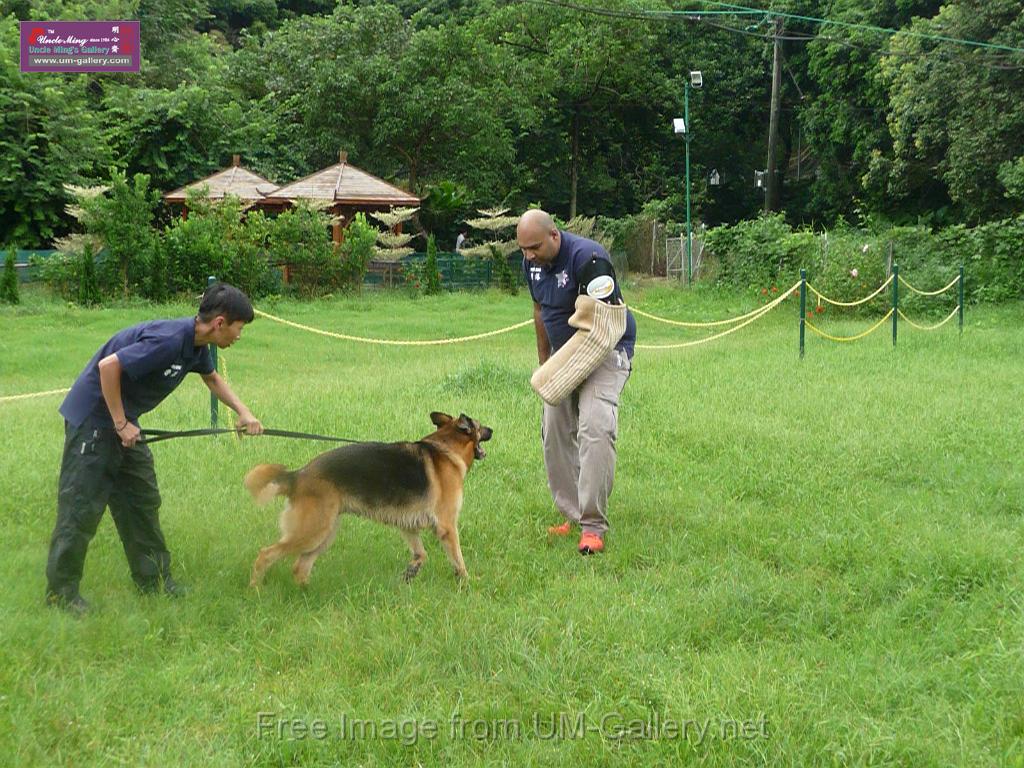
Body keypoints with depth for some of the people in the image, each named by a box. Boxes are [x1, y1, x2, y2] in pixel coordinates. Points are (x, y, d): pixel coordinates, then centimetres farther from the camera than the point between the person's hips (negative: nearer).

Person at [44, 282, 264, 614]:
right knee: (81, 507, -4)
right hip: (92, 418, -10)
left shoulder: (195, 344, 2)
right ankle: (61, 592, 6)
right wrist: (121, 424, -22)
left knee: (142, 500, 13)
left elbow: (212, 378, 24)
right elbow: (108, 365, -31)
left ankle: (152, 577, 24)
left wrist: (243, 411, 12)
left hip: (123, 420, 10)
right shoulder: (169, 340, -28)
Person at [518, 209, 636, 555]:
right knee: (555, 433, 5)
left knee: (594, 429, -23)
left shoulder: (587, 257, -25)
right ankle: (572, 516, 16)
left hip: (605, 349, -8)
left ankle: (593, 526, -22)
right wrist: (543, 361, 18)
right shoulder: (532, 262, 1)